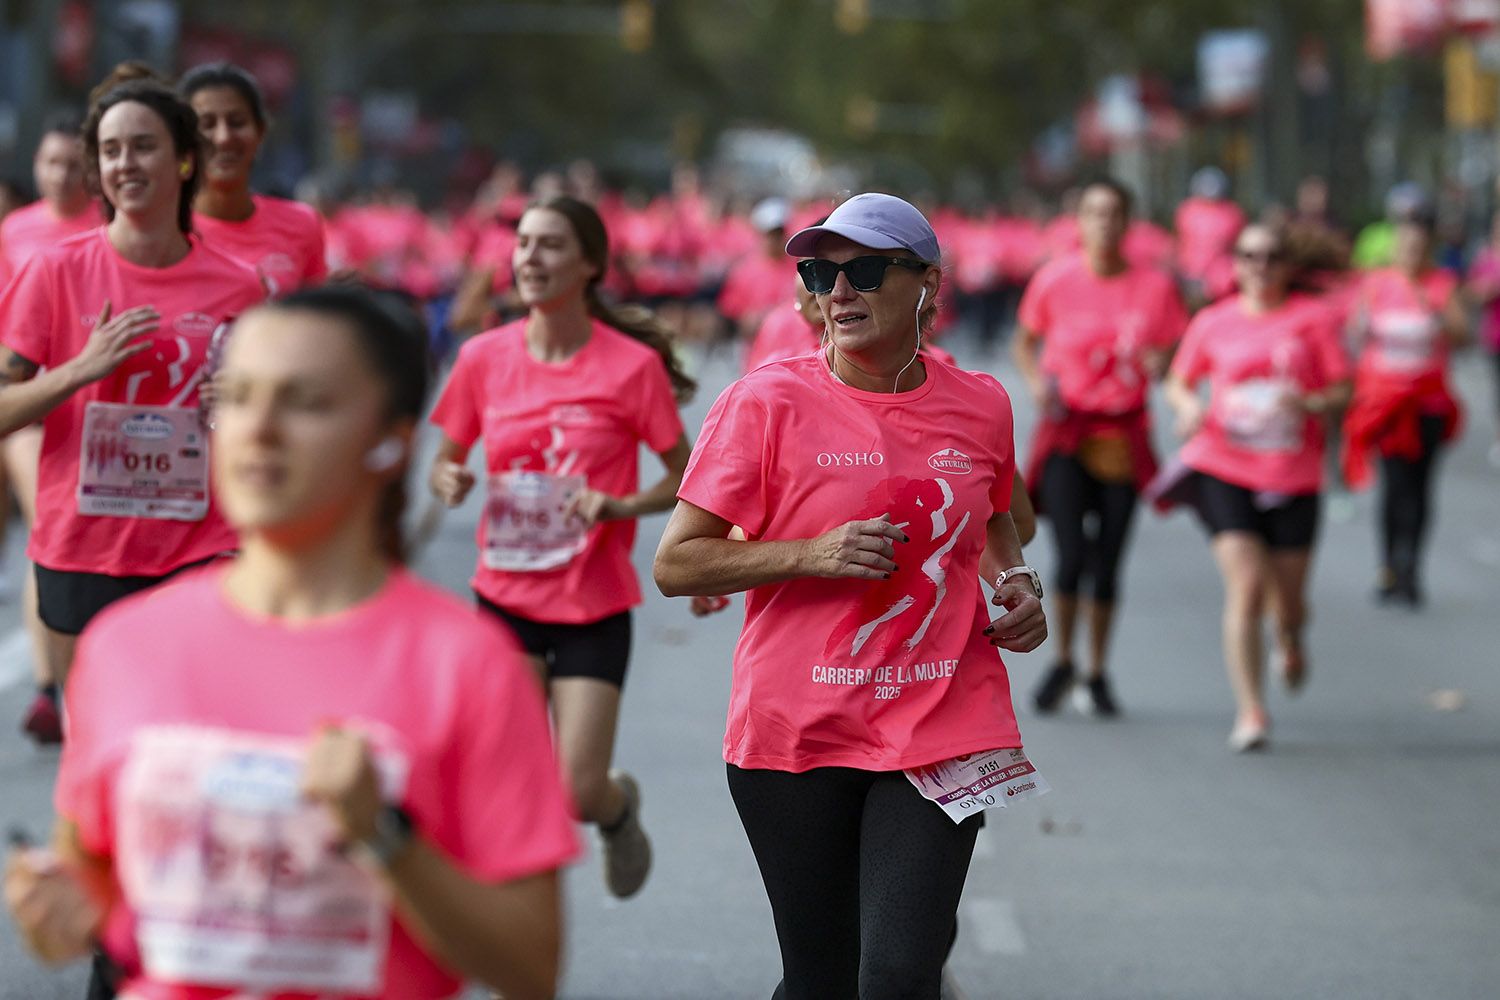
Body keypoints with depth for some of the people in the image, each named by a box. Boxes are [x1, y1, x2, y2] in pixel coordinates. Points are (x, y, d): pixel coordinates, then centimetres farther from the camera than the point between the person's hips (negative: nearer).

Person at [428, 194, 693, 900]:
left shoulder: (633, 365, -9)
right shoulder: (484, 357, -1)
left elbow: (686, 478, -1)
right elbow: (445, 462, 10)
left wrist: (622, 506, -18)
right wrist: (449, 480, -13)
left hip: (595, 604, -2)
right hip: (506, 596, 2)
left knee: (578, 793, -5)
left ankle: (619, 807, 32)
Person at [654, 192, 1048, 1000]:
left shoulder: (980, 406, 5)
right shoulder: (767, 401, -5)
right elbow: (674, 564, -5)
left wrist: (1014, 581, 7)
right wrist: (811, 555, -17)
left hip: (940, 730, 1)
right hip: (795, 740, -1)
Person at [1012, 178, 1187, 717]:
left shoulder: (1155, 287, -2)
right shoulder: (1056, 279, -3)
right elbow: (1025, 341, 12)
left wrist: (1159, 364, -17)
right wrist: (1037, 382, -6)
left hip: (1123, 436, 1)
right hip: (1066, 430, -1)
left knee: (1107, 564, 4)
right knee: (1071, 558, -11)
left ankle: (1097, 674, 22)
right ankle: (1062, 662, 13)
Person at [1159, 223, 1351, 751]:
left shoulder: (1313, 318, 3)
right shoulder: (1213, 322, 6)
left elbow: (1342, 391, 2)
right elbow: (1178, 381, 17)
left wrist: (1312, 403, -18)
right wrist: (1189, 406, -5)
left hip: (1293, 476, 1)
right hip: (1223, 469, -1)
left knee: (1288, 602, 6)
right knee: (1245, 586, -15)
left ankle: (1290, 642, 46)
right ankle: (1250, 713, -10)